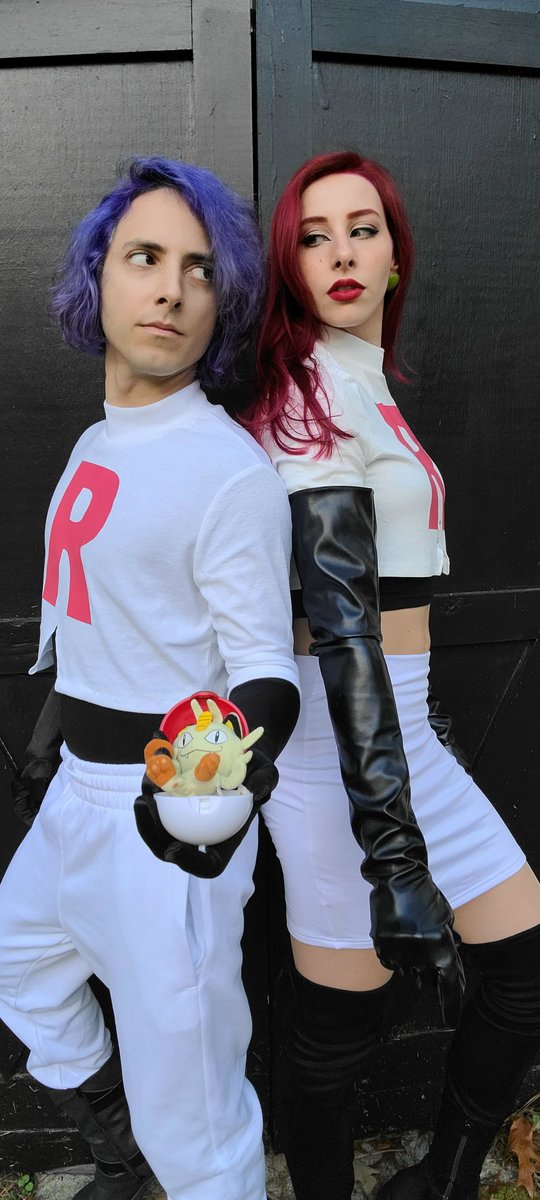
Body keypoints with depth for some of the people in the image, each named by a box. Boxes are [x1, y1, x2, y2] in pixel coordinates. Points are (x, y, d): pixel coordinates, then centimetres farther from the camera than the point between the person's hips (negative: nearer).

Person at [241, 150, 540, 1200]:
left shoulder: (356, 382, 15)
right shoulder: (319, 387, -14)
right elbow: (336, 615, -23)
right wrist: (392, 844, -27)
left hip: (394, 715, 9)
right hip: (346, 733, -9)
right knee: (341, 1020, 6)